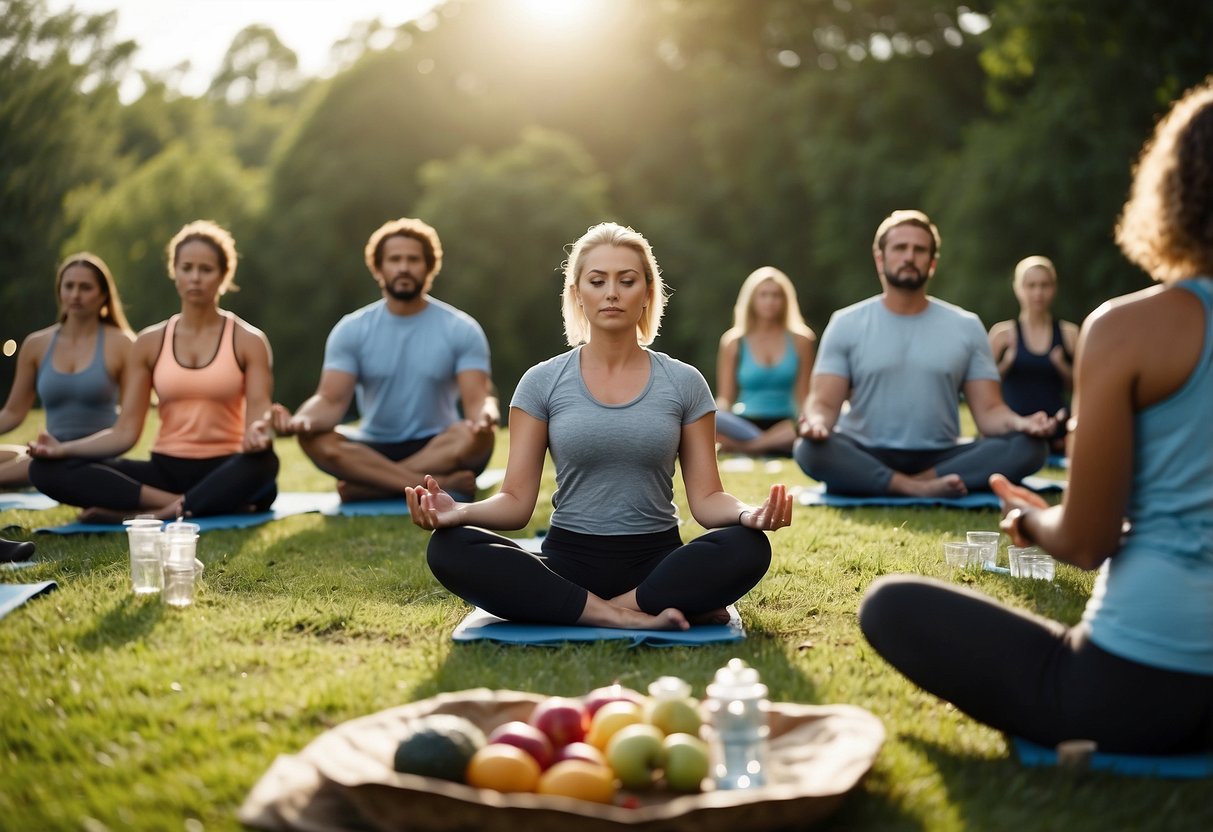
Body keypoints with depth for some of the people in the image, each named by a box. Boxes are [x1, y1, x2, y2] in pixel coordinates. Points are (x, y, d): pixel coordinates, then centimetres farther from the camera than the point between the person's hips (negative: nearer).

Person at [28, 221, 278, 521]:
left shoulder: (248, 341, 0)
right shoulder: (150, 342, 8)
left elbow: (258, 417, -10)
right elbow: (125, 431, 4)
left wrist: (257, 435, -36)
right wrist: (64, 448, -12)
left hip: (225, 473, -3)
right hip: (166, 470, 3)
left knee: (263, 462, -40)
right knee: (46, 470, -19)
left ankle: (150, 516, -31)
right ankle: (187, 505, -28)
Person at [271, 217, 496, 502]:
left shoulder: (461, 329, -3)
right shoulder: (351, 329, 0)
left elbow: (478, 399, -12)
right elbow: (332, 400, -8)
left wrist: (485, 417, -38)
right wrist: (302, 419, -33)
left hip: (437, 449, -1)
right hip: (375, 450, 1)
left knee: (477, 436, -34)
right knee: (315, 439, -28)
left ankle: (367, 486, -28)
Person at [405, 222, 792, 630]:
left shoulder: (683, 383, 4)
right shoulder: (542, 383, 2)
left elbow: (706, 498, 1)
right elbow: (517, 500, -1)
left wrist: (748, 513, -23)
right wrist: (460, 511, -23)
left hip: (656, 562, 0)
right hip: (568, 561, 1)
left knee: (747, 547, -31)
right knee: (450, 549, -29)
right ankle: (638, 615, -28)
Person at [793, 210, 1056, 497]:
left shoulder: (966, 327, 8)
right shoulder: (846, 324, 4)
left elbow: (988, 410, 3)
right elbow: (824, 402, -3)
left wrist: (1021, 423, -21)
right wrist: (817, 422, -29)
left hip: (940, 460, 2)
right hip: (865, 460, -2)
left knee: (1029, 446, -23)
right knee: (812, 449, -35)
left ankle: (918, 483, -28)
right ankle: (921, 489, -32)